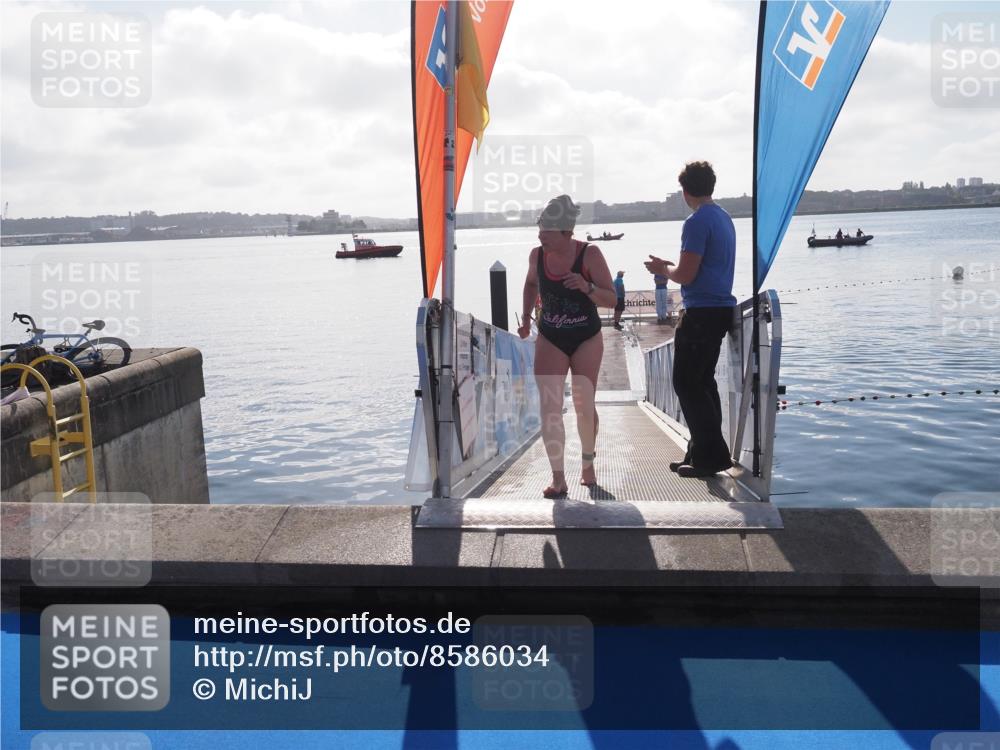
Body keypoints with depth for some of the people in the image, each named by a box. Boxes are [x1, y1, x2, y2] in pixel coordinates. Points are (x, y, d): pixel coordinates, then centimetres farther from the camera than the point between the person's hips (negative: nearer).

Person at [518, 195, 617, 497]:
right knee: (549, 409, -9)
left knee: (584, 407, 4)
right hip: (550, 339, 2)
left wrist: (587, 287, -31)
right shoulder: (537, 255, -6)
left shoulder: (589, 255, -16)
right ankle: (558, 479, -5)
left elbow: (611, 299, -13)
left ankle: (588, 463, 31)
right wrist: (526, 318, 7)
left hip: (587, 339, -2)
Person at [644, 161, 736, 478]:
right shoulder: (724, 218, 15)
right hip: (721, 308, 10)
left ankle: (711, 455, -4)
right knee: (703, 381, 14)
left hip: (701, 312, -10)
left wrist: (664, 269, 2)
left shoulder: (697, 222, -14)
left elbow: (685, 275, -18)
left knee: (687, 383, -4)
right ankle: (702, 453, 19)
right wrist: (669, 266, 23)